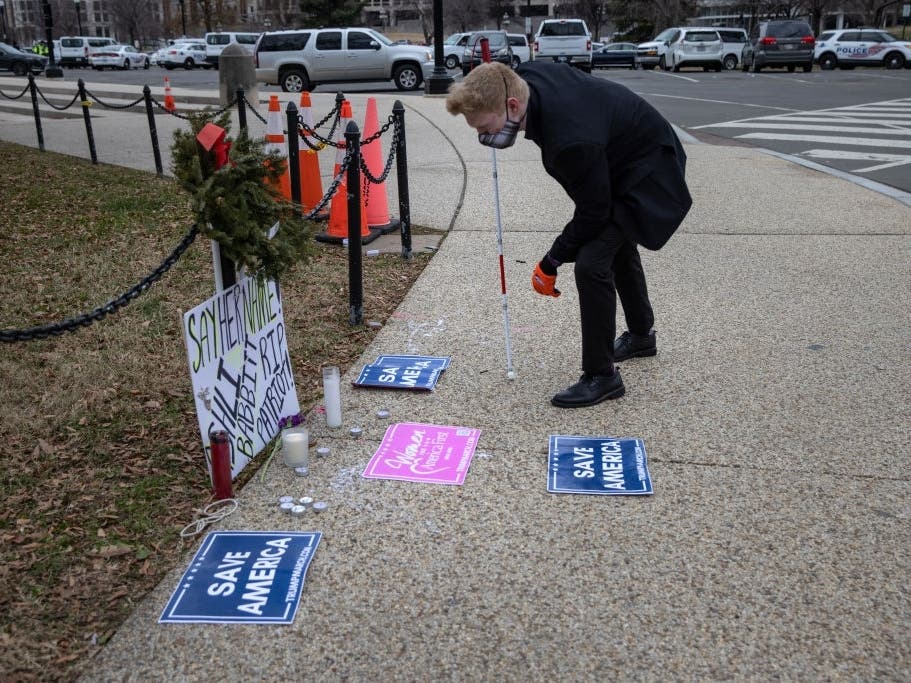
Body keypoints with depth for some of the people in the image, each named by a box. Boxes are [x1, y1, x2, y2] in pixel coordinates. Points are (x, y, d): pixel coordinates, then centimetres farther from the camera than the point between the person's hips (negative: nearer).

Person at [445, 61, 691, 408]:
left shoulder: (569, 140, -43)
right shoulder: (525, 75, -18)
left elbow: (593, 211, -27)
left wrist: (552, 262, -17)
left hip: (646, 175, -10)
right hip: (619, 158, 10)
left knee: (591, 264, -19)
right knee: (617, 244, 25)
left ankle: (601, 376, -5)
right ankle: (641, 335, 48)